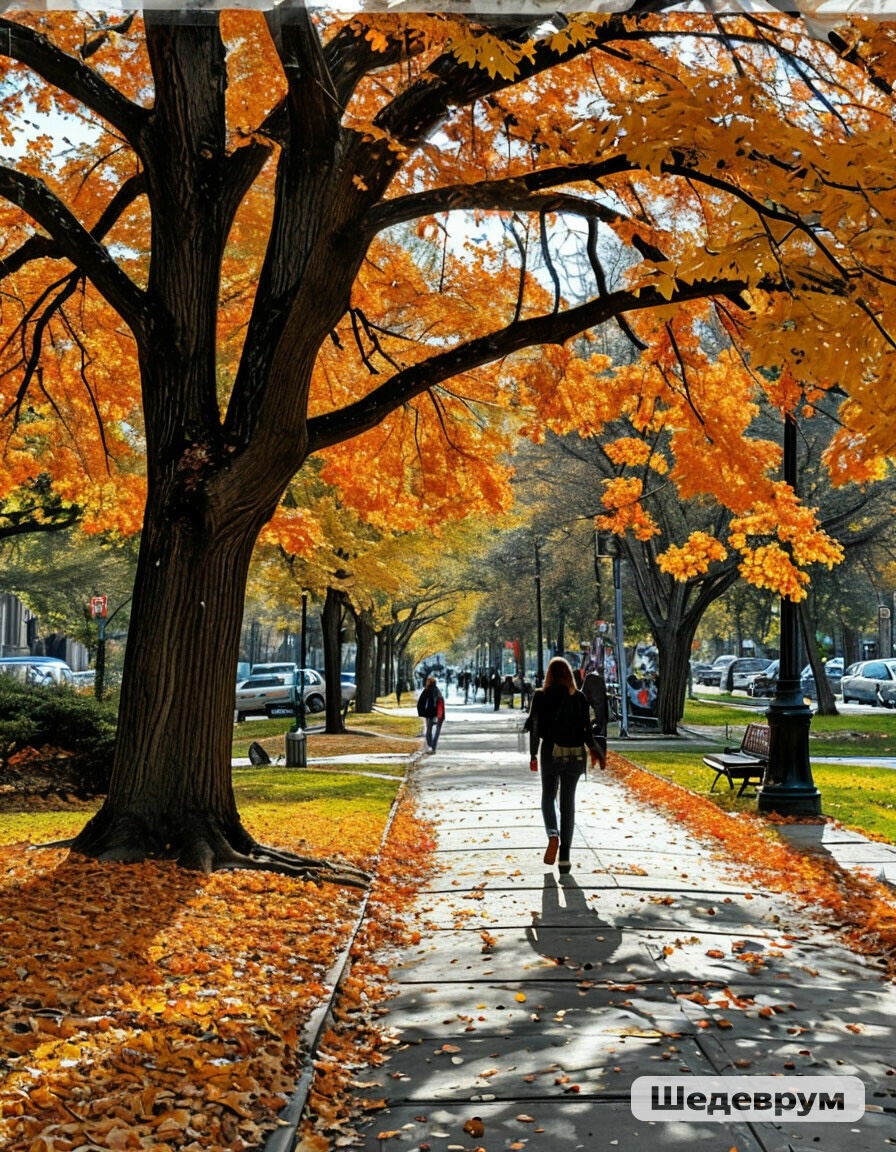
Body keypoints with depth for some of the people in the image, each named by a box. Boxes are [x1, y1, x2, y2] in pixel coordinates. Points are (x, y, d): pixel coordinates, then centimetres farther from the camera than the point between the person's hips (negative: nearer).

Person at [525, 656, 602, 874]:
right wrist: (593, 751, 15)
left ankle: (553, 834, -15)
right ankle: (564, 856, 4)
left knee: (548, 797, 15)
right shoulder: (579, 698, 0)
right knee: (567, 802, 8)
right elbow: (587, 728, 0)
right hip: (575, 754, 1)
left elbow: (535, 727, -5)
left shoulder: (540, 696, -3)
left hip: (550, 752, -1)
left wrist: (533, 755, 1)